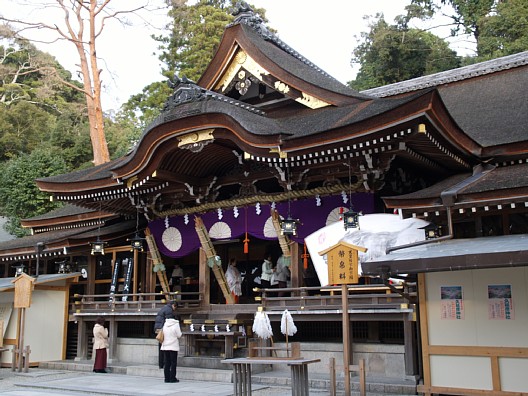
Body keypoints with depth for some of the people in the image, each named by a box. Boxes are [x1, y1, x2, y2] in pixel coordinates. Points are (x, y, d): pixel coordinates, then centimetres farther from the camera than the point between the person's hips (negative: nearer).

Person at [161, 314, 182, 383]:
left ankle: (167, 378, 11)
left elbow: (162, 334, 9)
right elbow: (179, 335, -9)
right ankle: (172, 378, 2)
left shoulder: (164, 324, 3)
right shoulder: (176, 324, -12)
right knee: (173, 363, 3)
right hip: (173, 346, -5)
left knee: (167, 363, 10)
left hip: (165, 347, 5)